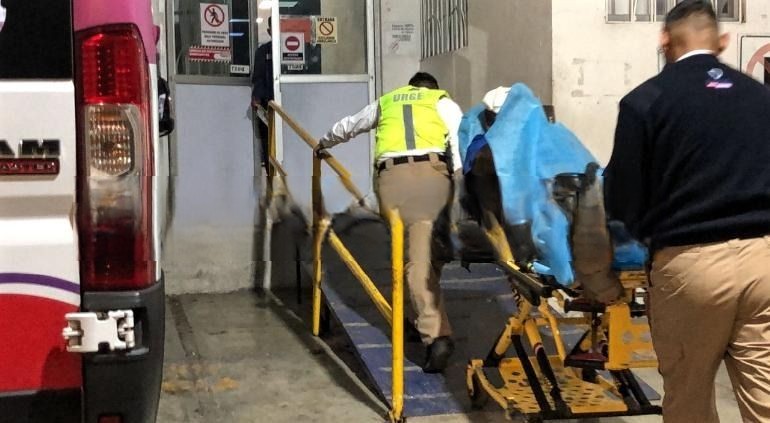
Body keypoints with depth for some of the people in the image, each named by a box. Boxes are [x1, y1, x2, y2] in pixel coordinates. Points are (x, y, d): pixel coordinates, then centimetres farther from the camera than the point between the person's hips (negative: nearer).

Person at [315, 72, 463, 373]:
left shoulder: (385, 102, 33)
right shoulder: (443, 101, 25)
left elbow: (347, 127, 49)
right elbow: (461, 141, 5)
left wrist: (323, 144, 67)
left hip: (392, 177, 1)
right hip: (432, 174, -1)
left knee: (415, 259, -1)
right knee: (427, 255, 3)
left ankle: (436, 334, -8)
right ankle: (429, 323, 9)